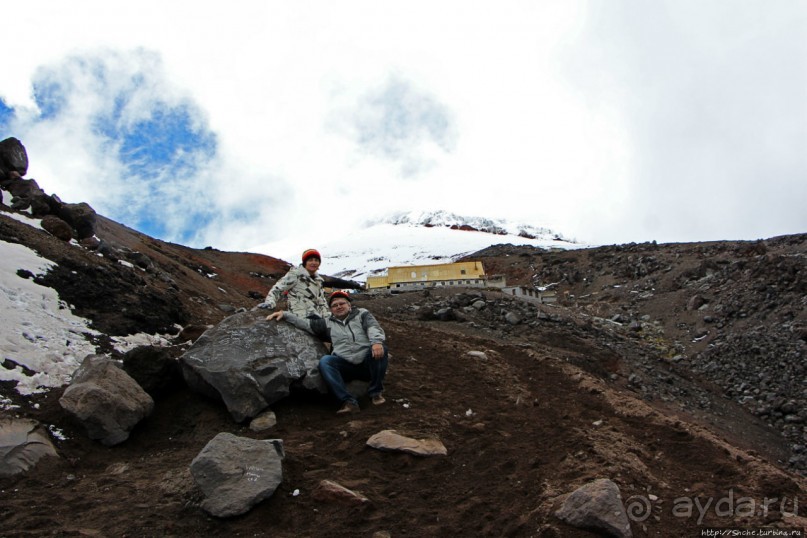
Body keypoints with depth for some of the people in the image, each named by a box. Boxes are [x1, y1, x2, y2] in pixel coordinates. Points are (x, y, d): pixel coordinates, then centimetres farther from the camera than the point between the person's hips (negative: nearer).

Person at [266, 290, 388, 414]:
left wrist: (377, 341, -31)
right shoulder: (327, 323, 17)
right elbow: (305, 323, 17)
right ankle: (349, 401, -32)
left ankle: (376, 392, -15)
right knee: (325, 361, -25)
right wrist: (284, 314, 7)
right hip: (346, 366, 2)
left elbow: (373, 328, -9)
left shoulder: (362, 314, 9)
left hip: (368, 365, -2)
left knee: (380, 347, -31)